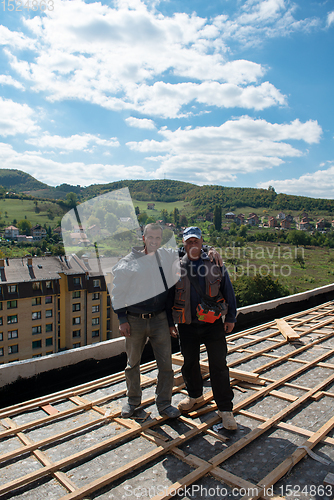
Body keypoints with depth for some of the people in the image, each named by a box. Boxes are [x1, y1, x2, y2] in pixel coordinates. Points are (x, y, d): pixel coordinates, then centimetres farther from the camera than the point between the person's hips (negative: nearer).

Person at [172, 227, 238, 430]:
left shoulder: (215, 264, -1)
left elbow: (228, 292, 5)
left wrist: (231, 318, 2)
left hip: (213, 323, -1)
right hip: (187, 325, 2)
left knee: (219, 366, 0)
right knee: (190, 363, 16)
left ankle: (225, 409, 15)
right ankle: (195, 395, 41)